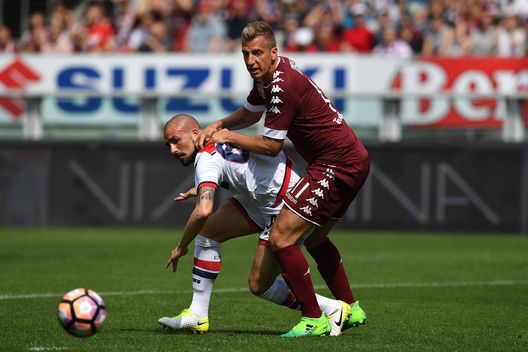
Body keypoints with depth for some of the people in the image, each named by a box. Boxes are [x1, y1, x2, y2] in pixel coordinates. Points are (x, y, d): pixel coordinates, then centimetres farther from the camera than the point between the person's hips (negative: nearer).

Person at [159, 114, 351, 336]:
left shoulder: (206, 158, -20)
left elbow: (203, 211, -33)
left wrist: (181, 247, -17)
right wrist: (202, 189, 30)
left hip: (287, 203, -10)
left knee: (258, 285, -5)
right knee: (208, 231, 3)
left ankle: (332, 309, 8)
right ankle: (197, 316, 5)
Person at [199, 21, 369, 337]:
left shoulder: (282, 85, -22)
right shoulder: (267, 76, 9)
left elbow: (271, 146, -15)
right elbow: (250, 113, 27)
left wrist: (228, 136, -2)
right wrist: (220, 125, 10)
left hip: (338, 166, -11)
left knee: (282, 238, -12)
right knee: (315, 239, 25)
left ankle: (313, 320, -7)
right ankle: (351, 309, 35)